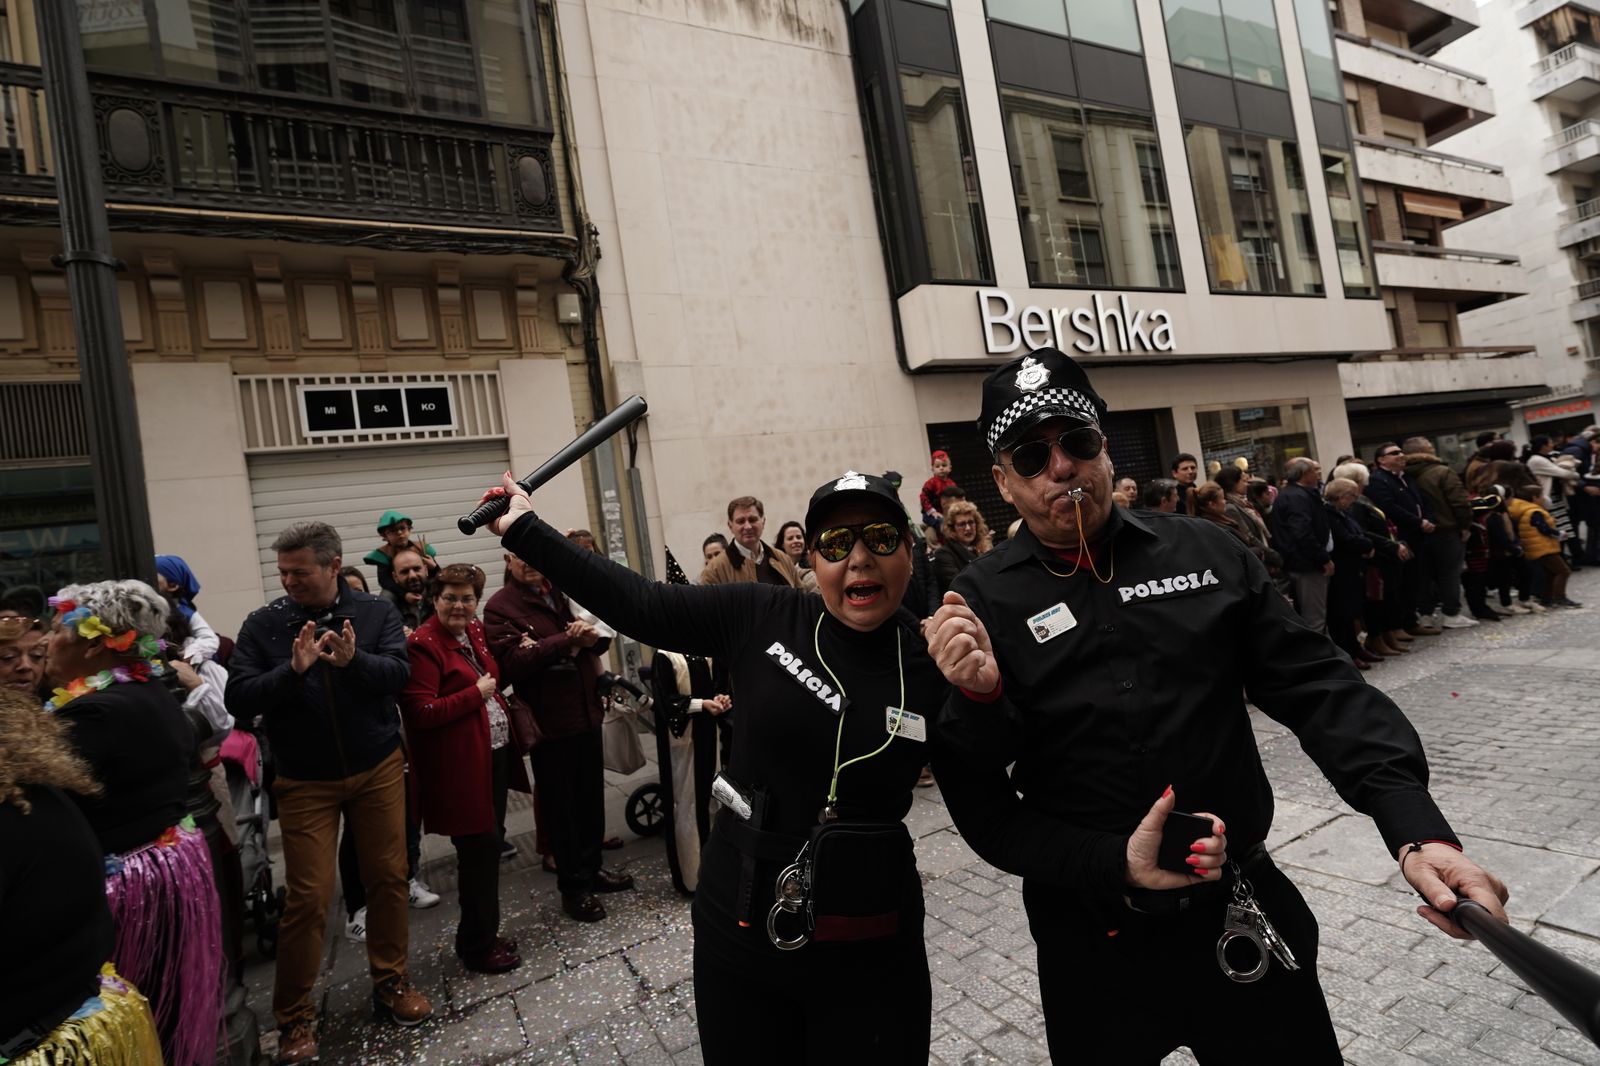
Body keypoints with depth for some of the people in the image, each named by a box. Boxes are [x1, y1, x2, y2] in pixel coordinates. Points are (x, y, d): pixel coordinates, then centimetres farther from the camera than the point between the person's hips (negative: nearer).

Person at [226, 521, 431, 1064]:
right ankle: (294, 1015, 20)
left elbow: (398, 673, -17)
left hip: (378, 769, 1)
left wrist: (354, 661, -35)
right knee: (308, 897, 1)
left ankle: (390, 982, 29)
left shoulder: (377, 612, -6)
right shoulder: (262, 624, -6)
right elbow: (238, 699, -12)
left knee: (388, 878, 10)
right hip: (305, 782, -1)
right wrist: (293, 670, -28)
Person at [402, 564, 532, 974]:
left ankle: (481, 933, 33)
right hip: (460, 766, -8)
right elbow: (421, 713, -23)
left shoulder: (475, 631, 9)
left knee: (487, 848, 17)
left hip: (495, 754, 8)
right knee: (481, 849, 0)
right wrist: (476, 694, -17)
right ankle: (477, 948, 18)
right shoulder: (422, 645, -16)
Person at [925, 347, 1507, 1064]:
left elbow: (1318, 689, -1)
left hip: (1248, 909, 3)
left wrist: (1416, 828, -14)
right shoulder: (978, 604, -9)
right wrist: (1114, 865, -22)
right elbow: (981, 806, -9)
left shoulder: (1207, 554, 0)